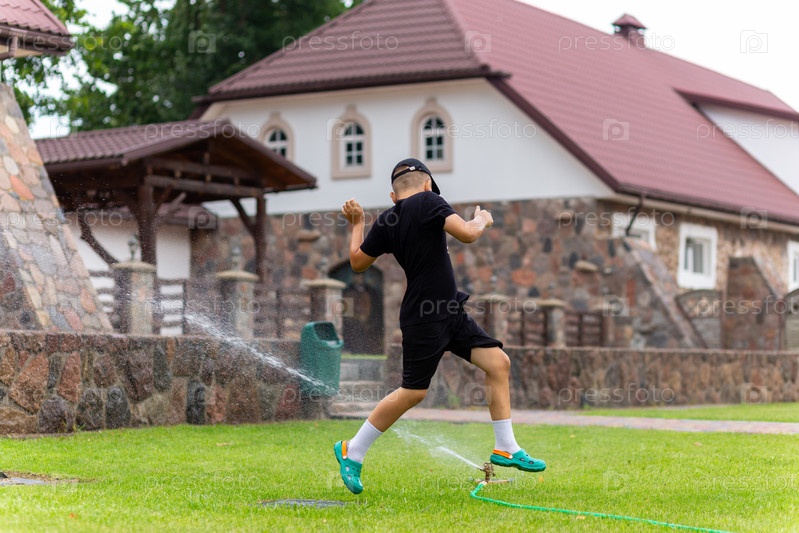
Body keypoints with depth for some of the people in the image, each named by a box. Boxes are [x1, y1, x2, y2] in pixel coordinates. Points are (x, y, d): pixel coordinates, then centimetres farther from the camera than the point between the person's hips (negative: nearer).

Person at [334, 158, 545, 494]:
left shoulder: (386, 223, 8)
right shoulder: (428, 201, -12)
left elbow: (357, 263, 16)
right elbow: (467, 234, -21)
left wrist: (357, 225, 27)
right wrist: (482, 219, 0)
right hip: (424, 318, -9)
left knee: (498, 362, 4)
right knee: (413, 392, -2)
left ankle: (506, 449, 8)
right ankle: (352, 451, 10)